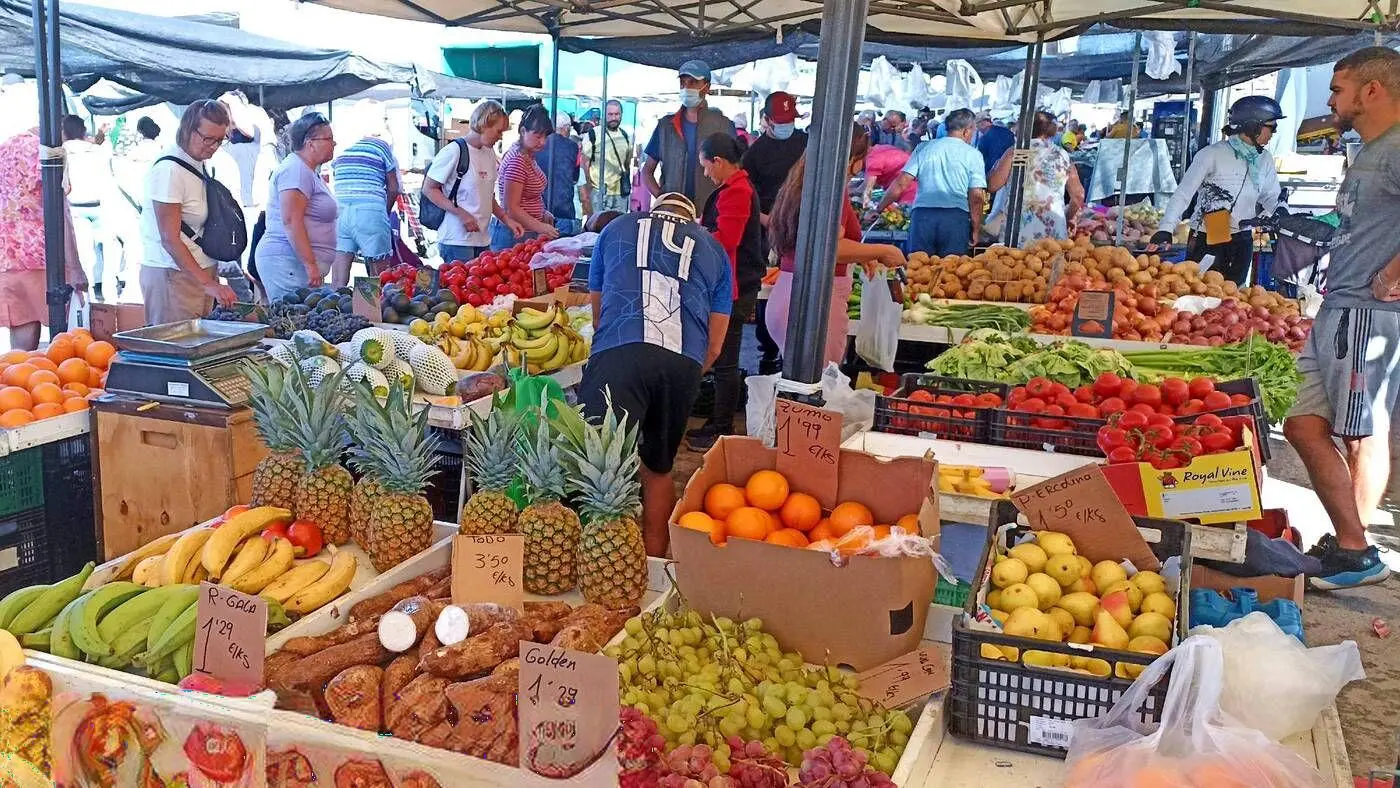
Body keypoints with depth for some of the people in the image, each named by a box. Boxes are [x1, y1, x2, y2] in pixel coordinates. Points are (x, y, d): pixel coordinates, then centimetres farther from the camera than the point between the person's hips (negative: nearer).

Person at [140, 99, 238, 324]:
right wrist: (207, 283, -23)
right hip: (172, 275, -8)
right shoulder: (169, 170, -15)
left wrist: (212, 276, 10)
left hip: (202, 270, 8)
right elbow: (170, 239, -19)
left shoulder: (199, 164, 11)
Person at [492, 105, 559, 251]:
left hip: (529, 233, 9)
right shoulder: (517, 161, -19)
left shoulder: (529, 156, 11)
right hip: (513, 235, -9)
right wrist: (540, 227, -23)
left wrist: (542, 213, 9)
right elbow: (511, 207, -20)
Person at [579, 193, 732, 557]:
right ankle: (654, 564, 26)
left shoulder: (617, 229, 29)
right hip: (685, 363, 2)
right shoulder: (714, 249, 29)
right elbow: (714, 347, 25)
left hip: (618, 352, -2)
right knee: (659, 470, 19)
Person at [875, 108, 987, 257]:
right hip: (956, 217, -2)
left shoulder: (924, 149, 13)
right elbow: (977, 196, 0)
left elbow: (900, 184, 6)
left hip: (922, 215, 2)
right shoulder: (972, 154, 7)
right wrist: (976, 230, 7)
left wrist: (878, 209, 14)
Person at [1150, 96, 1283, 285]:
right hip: (1206, 240, -6)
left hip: (1242, 241, 6)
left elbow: (1271, 196, 16)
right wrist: (1165, 231, -25)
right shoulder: (1213, 155, -12)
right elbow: (1183, 194, -14)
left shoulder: (1265, 160, 6)